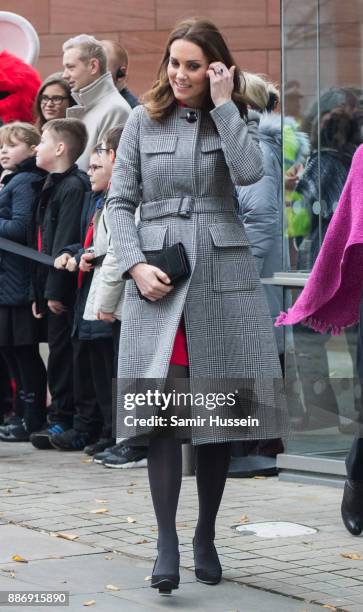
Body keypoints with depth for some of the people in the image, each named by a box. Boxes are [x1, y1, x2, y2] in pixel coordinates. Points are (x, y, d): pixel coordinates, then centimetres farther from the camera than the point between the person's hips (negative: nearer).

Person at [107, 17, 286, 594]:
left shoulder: (234, 119, 10)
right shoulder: (143, 123, 9)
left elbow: (249, 171, -12)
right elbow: (120, 202, 6)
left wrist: (224, 104, -7)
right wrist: (135, 265, -7)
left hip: (222, 275, 1)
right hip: (157, 277, -1)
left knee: (219, 408, 4)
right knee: (162, 403, -11)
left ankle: (206, 537, 17)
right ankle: (166, 544, -13)